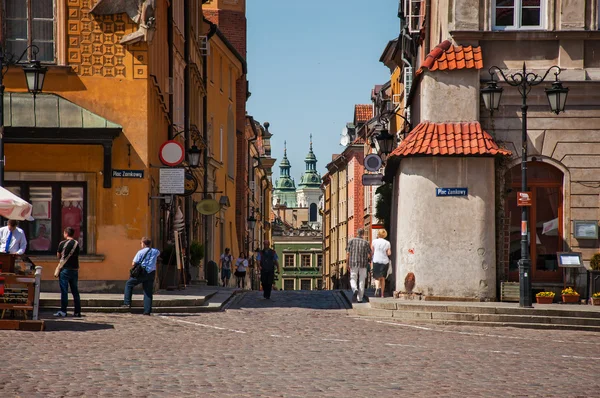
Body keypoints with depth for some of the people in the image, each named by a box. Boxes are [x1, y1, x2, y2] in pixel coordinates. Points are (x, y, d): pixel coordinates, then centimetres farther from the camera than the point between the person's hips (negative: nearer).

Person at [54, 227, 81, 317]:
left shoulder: (62, 244, -8)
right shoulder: (77, 244, 4)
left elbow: (58, 256, 1)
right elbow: (77, 255, 9)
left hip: (65, 269, -4)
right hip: (75, 270, 4)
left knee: (64, 291, -2)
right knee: (75, 291, 10)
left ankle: (63, 311, -4)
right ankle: (77, 312, 12)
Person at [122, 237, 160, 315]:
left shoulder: (140, 252, -7)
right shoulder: (155, 251, 8)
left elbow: (133, 264, -6)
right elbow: (158, 253, 36)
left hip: (142, 273, -4)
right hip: (151, 273, 4)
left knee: (129, 284, 15)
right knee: (148, 291, 7)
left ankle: (127, 303, 8)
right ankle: (147, 311, 2)